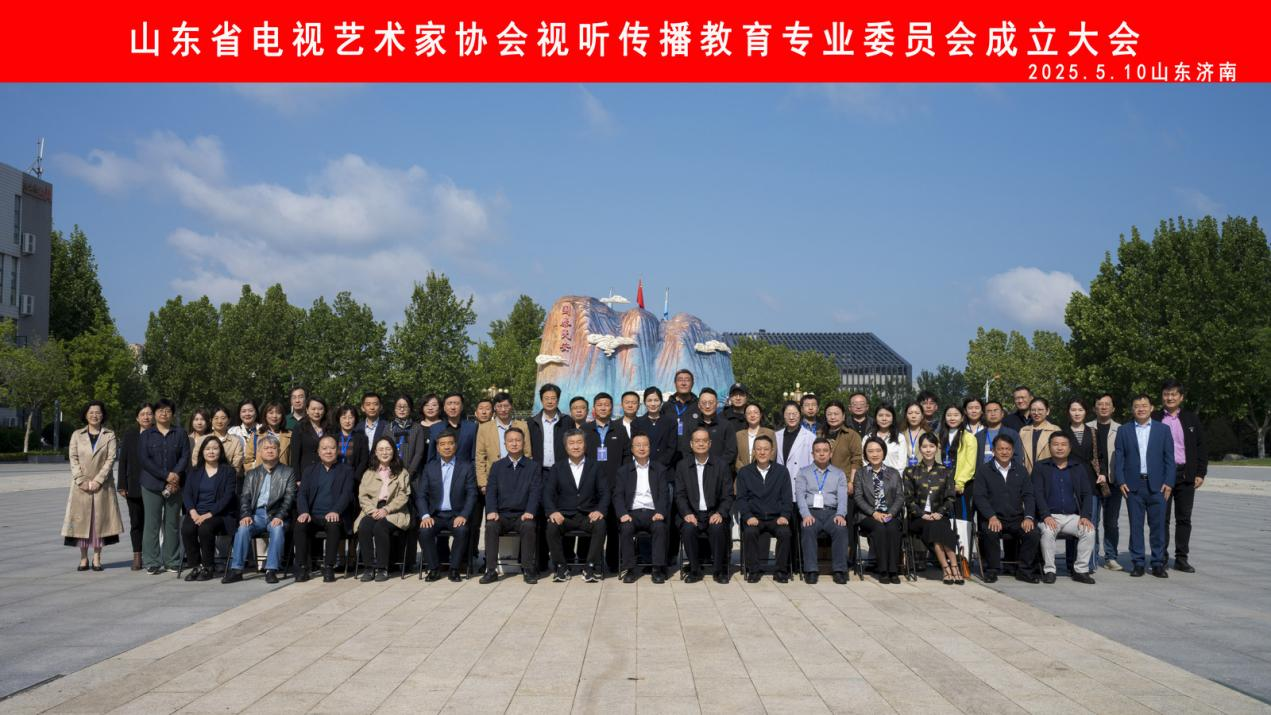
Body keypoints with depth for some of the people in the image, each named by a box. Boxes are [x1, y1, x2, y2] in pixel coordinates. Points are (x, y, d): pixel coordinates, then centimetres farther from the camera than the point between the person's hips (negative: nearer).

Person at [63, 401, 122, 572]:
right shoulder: (77, 435, 9)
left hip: (102, 485, -1)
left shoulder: (109, 435, 5)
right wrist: (81, 480, -10)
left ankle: (97, 558, 4)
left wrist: (97, 480, -12)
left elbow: (111, 459, -2)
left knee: (100, 518, -1)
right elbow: (73, 459, 2)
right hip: (81, 485, 1)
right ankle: (83, 558, 5)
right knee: (81, 519, 0)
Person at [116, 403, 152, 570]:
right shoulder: (129, 436, 8)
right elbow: (123, 461, 7)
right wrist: (122, 485, 1)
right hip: (134, 486, 3)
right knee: (136, 522, 8)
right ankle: (137, 555, 15)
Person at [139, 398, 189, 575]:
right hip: (152, 485, -1)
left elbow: (185, 456, 3)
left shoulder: (180, 434, 10)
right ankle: (152, 563, 2)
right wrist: (166, 476, -12)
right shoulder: (147, 435, 7)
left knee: (172, 524, 4)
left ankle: (172, 561, 9)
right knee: (152, 524, -2)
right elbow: (145, 459, -2)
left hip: (175, 485, 1)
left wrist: (176, 475, -14)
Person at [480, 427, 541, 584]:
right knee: (491, 526, -30)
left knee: (529, 526, -34)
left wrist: (529, 512, -18)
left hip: (523, 515, -1)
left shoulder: (534, 466, 9)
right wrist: (492, 511, -12)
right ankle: (491, 570, -25)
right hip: (502, 515, 1)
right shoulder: (497, 466, 14)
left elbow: (536, 492, -1)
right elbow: (491, 491, 6)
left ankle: (528, 569, -25)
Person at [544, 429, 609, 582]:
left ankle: (591, 567, -21)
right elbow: (547, 493, 4)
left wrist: (599, 510, -15)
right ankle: (561, 567, -16)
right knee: (552, 526, -31)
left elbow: (604, 493, 6)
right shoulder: (557, 468, 13)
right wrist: (552, 511, -16)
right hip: (564, 516, 0)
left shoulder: (594, 467, 13)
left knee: (600, 525, -32)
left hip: (588, 516, 0)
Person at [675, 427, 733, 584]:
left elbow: (728, 496, 2)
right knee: (688, 529, -30)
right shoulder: (682, 466, 8)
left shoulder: (721, 465, 5)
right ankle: (694, 570, -12)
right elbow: (680, 494, 4)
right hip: (693, 514, 1)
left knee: (718, 529, -31)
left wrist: (720, 513, -16)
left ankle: (721, 571, -12)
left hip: (715, 514, -1)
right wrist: (687, 513, -14)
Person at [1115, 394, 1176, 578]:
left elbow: (1169, 458, 5)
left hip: (1157, 485, 0)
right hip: (1133, 485, 0)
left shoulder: (1163, 429, 8)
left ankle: (1158, 563, 9)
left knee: (1158, 525, 2)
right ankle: (1137, 563, 9)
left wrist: (1169, 482, -4)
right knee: (1135, 525, 3)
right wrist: (1120, 481, -4)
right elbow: (1119, 458, 5)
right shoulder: (1124, 430, 9)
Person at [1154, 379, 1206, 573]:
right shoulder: (1154, 419, 4)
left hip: (1186, 475, 2)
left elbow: (1201, 447, 8)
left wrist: (1200, 473, 1)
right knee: (1162, 518, 1)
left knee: (1184, 518, 5)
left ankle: (1181, 558, 12)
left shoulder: (1191, 419, 8)